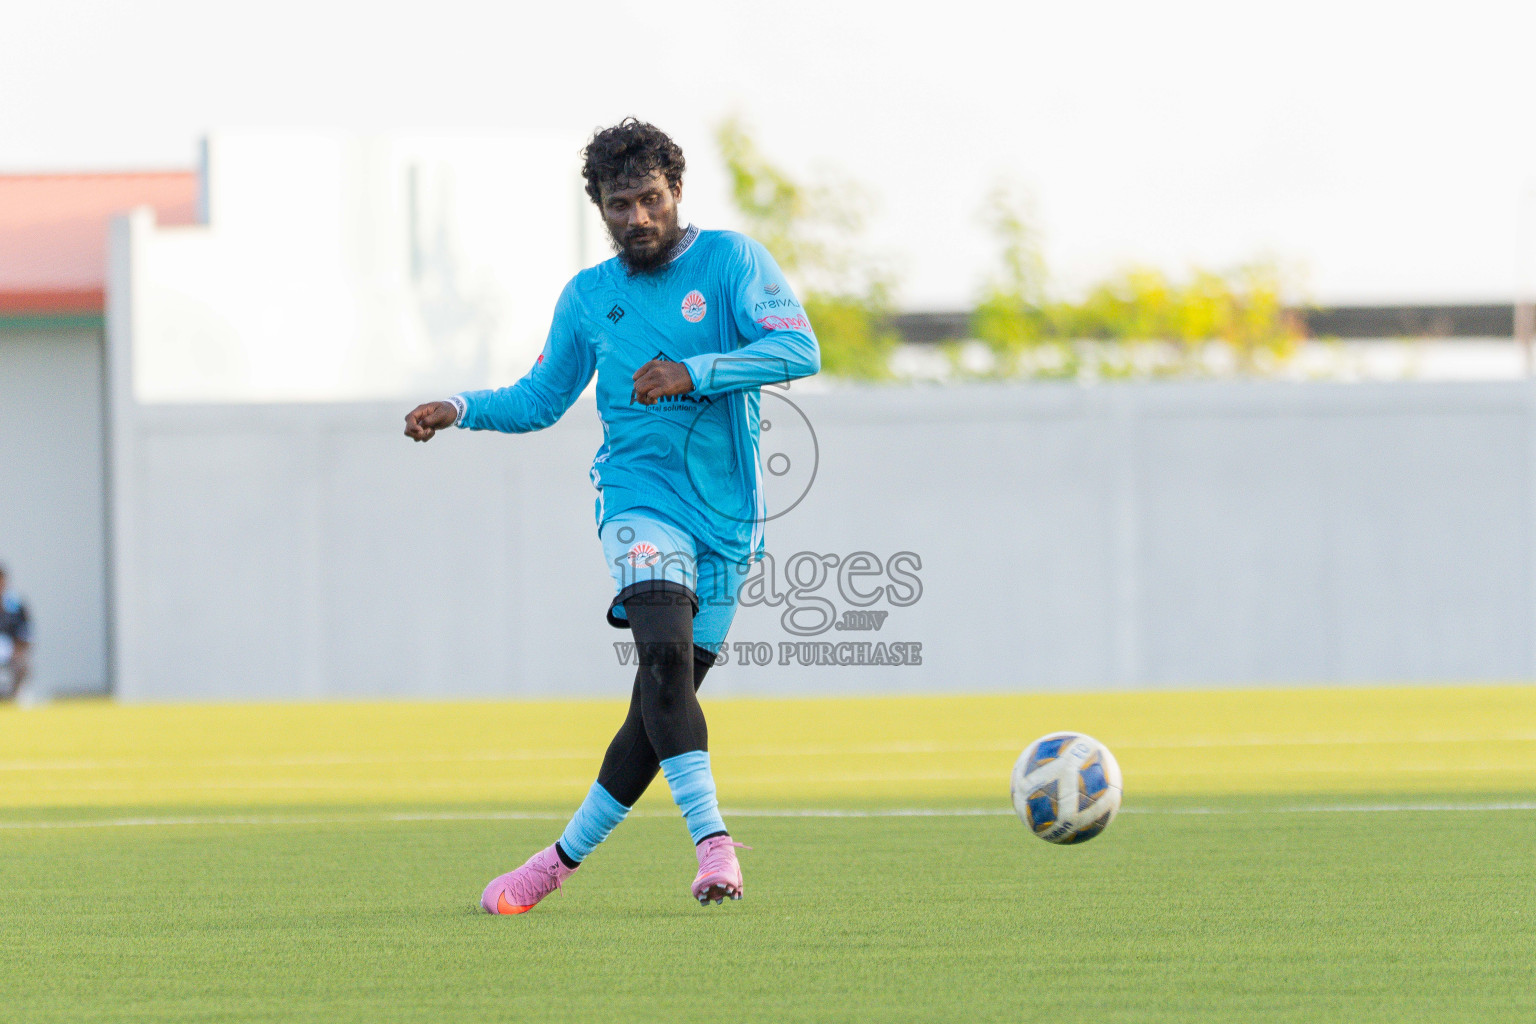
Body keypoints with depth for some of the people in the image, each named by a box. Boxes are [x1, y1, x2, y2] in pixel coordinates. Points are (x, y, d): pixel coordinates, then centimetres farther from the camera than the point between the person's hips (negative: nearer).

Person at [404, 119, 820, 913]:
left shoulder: (730, 261, 1)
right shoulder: (588, 297, 10)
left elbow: (798, 349, -11)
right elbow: (540, 400, 21)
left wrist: (694, 373, -21)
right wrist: (461, 411, 4)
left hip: (727, 515, 0)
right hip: (641, 497, 0)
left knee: (663, 703, 1)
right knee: (665, 654, -28)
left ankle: (565, 857, 16)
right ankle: (712, 840, -31)